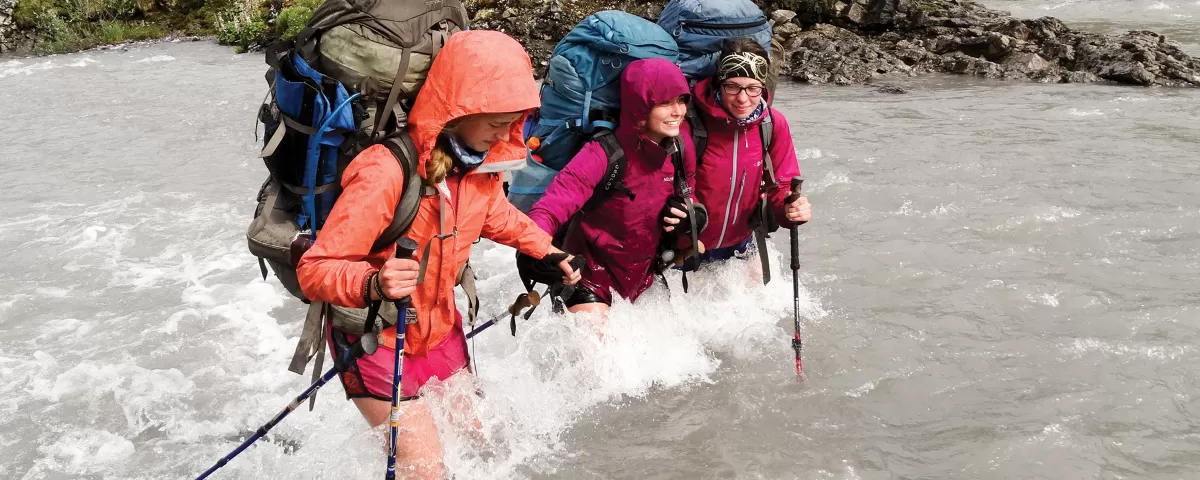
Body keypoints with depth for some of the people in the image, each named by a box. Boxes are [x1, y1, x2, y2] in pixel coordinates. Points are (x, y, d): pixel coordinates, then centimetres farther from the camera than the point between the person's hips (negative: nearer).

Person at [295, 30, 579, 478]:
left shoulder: (484, 157, -10)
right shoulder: (385, 172, -33)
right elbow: (314, 270, -30)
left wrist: (547, 252, 4)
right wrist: (373, 285, -48)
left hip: (439, 327, 7)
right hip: (374, 338, -7)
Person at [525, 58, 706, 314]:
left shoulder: (681, 146, -9)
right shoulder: (605, 155, -28)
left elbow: (686, 196, 9)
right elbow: (553, 205, -36)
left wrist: (690, 218, -15)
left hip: (642, 271, 6)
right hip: (593, 269, -6)